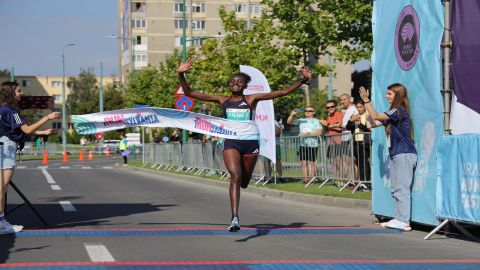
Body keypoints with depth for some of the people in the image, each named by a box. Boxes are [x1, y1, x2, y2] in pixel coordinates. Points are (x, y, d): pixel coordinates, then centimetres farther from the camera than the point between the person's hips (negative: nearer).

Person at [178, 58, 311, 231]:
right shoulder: (222, 100, 7)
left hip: (250, 143, 1)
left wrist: (303, 80, -4)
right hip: (231, 143, -1)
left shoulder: (252, 100, 6)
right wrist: (181, 75, -8)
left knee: (244, 182, 12)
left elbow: (283, 92, 3)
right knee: (235, 177, -22)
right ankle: (235, 219, -24)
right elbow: (190, 93, 4)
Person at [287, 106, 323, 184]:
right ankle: (305, 178, 4)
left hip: (312, 145, -4)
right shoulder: (301, 121, 15)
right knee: (303, 162, 0)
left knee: (312, 162, -1)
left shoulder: (316, 121, 4)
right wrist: (292, 115, -8)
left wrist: (308, 134, -15)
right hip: (303, 145, 4)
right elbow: (289, 122, 11)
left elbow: (320, 132, -8)